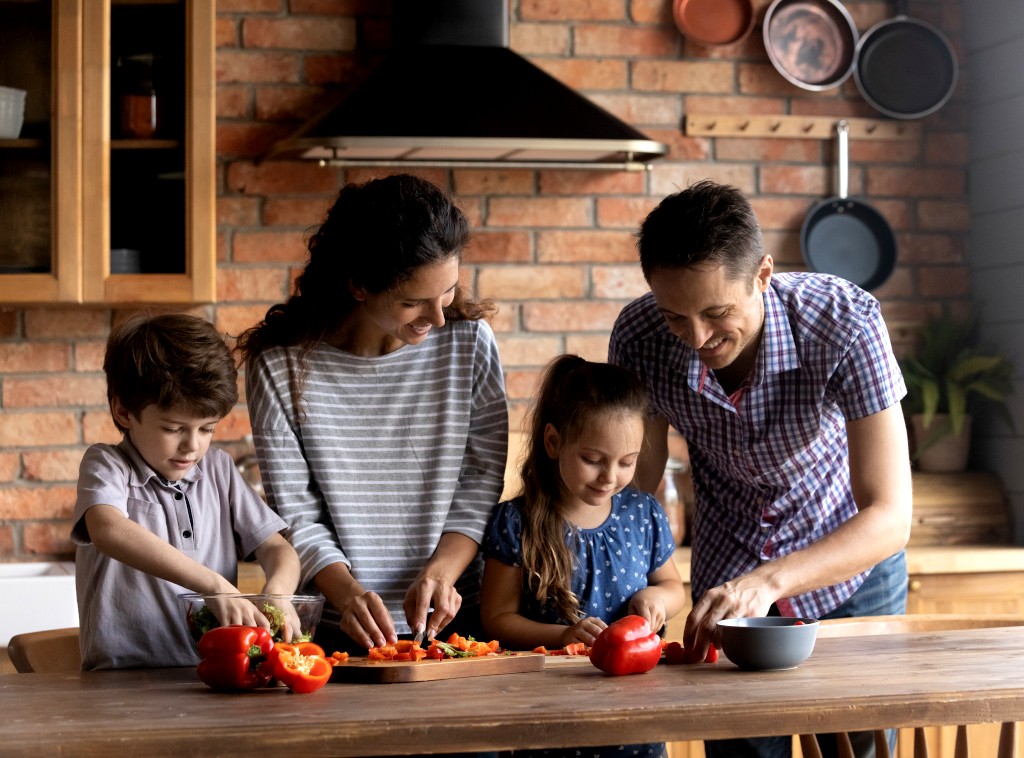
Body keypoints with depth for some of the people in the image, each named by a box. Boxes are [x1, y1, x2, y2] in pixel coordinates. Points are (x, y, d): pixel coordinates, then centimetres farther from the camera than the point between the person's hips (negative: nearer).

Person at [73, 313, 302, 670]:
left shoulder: (217, 467, 16)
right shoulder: (106, 465, 0)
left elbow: (277, 549, 14)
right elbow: (109, 530, -22)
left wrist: (277, 594, -12)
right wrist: (215, 585, -31)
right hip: (123, 679, -4)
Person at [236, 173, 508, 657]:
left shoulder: (469, 342, 0)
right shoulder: (280, 365, -5)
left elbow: (482, 483, 5)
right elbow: (296, 517, -2)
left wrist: (440, 572, -9)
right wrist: (348, 593, -18)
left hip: (453, 618, 1)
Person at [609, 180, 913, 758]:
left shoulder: (846, 324, -31)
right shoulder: (639, 338, -23)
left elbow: (890, 516, -34)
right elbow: (637, 479, -7)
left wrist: (768, 581, -46)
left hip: (852, 566, -2)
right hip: (726, 578, 2)